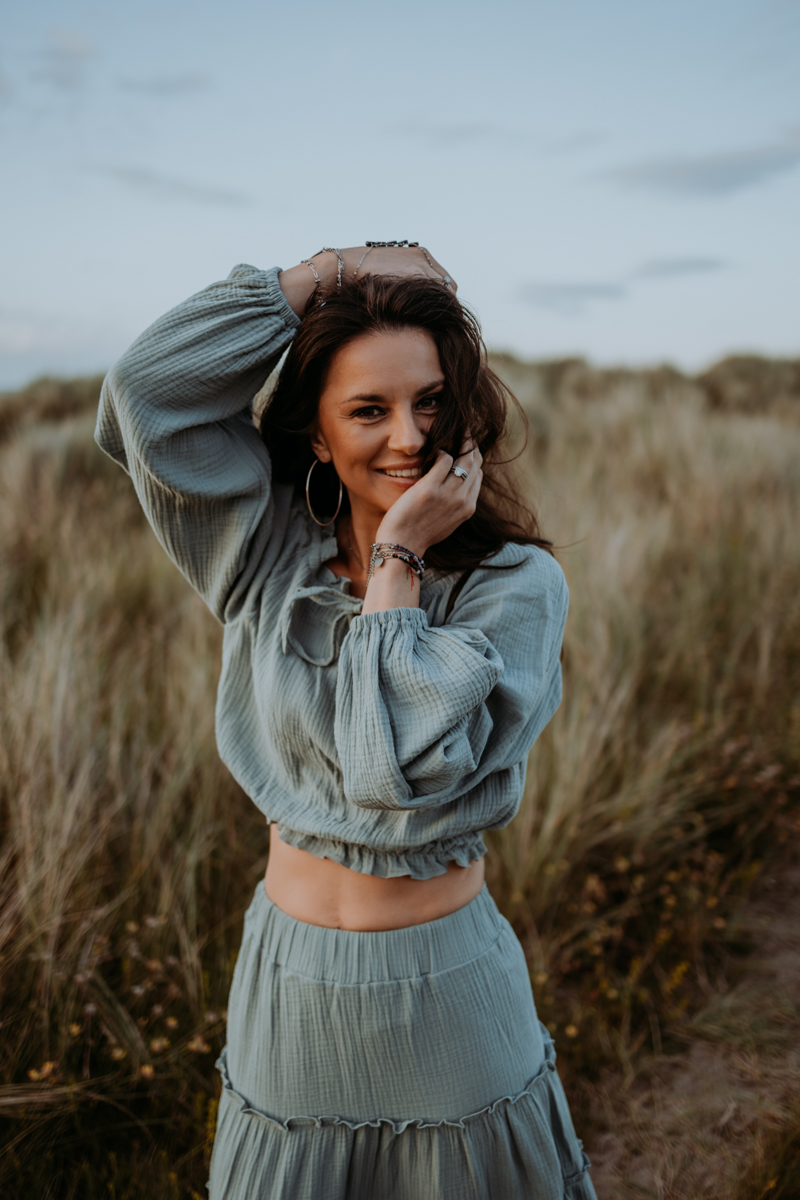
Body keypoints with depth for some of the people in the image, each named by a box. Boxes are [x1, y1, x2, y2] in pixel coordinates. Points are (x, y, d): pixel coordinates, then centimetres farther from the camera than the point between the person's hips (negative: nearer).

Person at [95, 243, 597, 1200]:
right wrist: (332, 272, -13)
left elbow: (406, 768, -26)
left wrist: (396, 562, -20)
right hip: (289, 981, 3)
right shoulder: (269, 550, -4)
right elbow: (150, 388, -16)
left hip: (450, 993, -2)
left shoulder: (517, 582, -13)